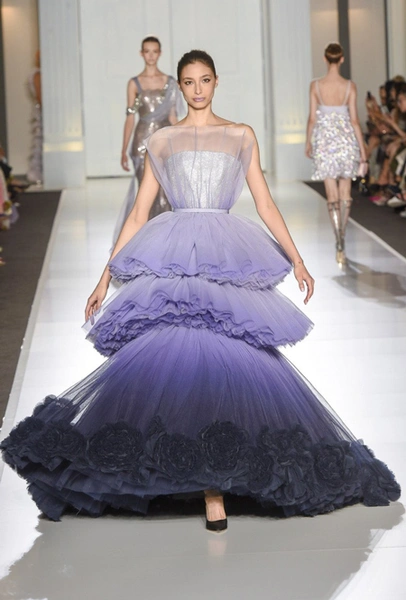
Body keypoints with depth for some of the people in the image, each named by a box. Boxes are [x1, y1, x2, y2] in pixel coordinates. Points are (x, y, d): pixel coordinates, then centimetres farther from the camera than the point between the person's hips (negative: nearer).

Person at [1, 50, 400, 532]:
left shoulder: (241, 136, 16)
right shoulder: (161, 141, 16)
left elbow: (265, 203, 14)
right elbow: (139, 213, 15)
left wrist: (296, 259, 5)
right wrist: (105, 277, 11)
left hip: (229, 265, 0)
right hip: (172, 265, 0)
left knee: (228, 363, -15)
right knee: (180, 356, -16)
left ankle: (215, 478, -4)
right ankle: (212, 490, -7)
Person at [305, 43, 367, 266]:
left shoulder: (316, 86, -7)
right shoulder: (350, 86, -6)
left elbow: (312, 118, -3)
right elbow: (354, 120, -5)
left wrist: (308, 143, 12)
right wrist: (362, 150, 0)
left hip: (325, 141, -1)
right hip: (346, 140, 1)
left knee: (333, 195, 0)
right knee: (345, 193, 16)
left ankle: (339, 246, -9)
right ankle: (341, 236, 27)